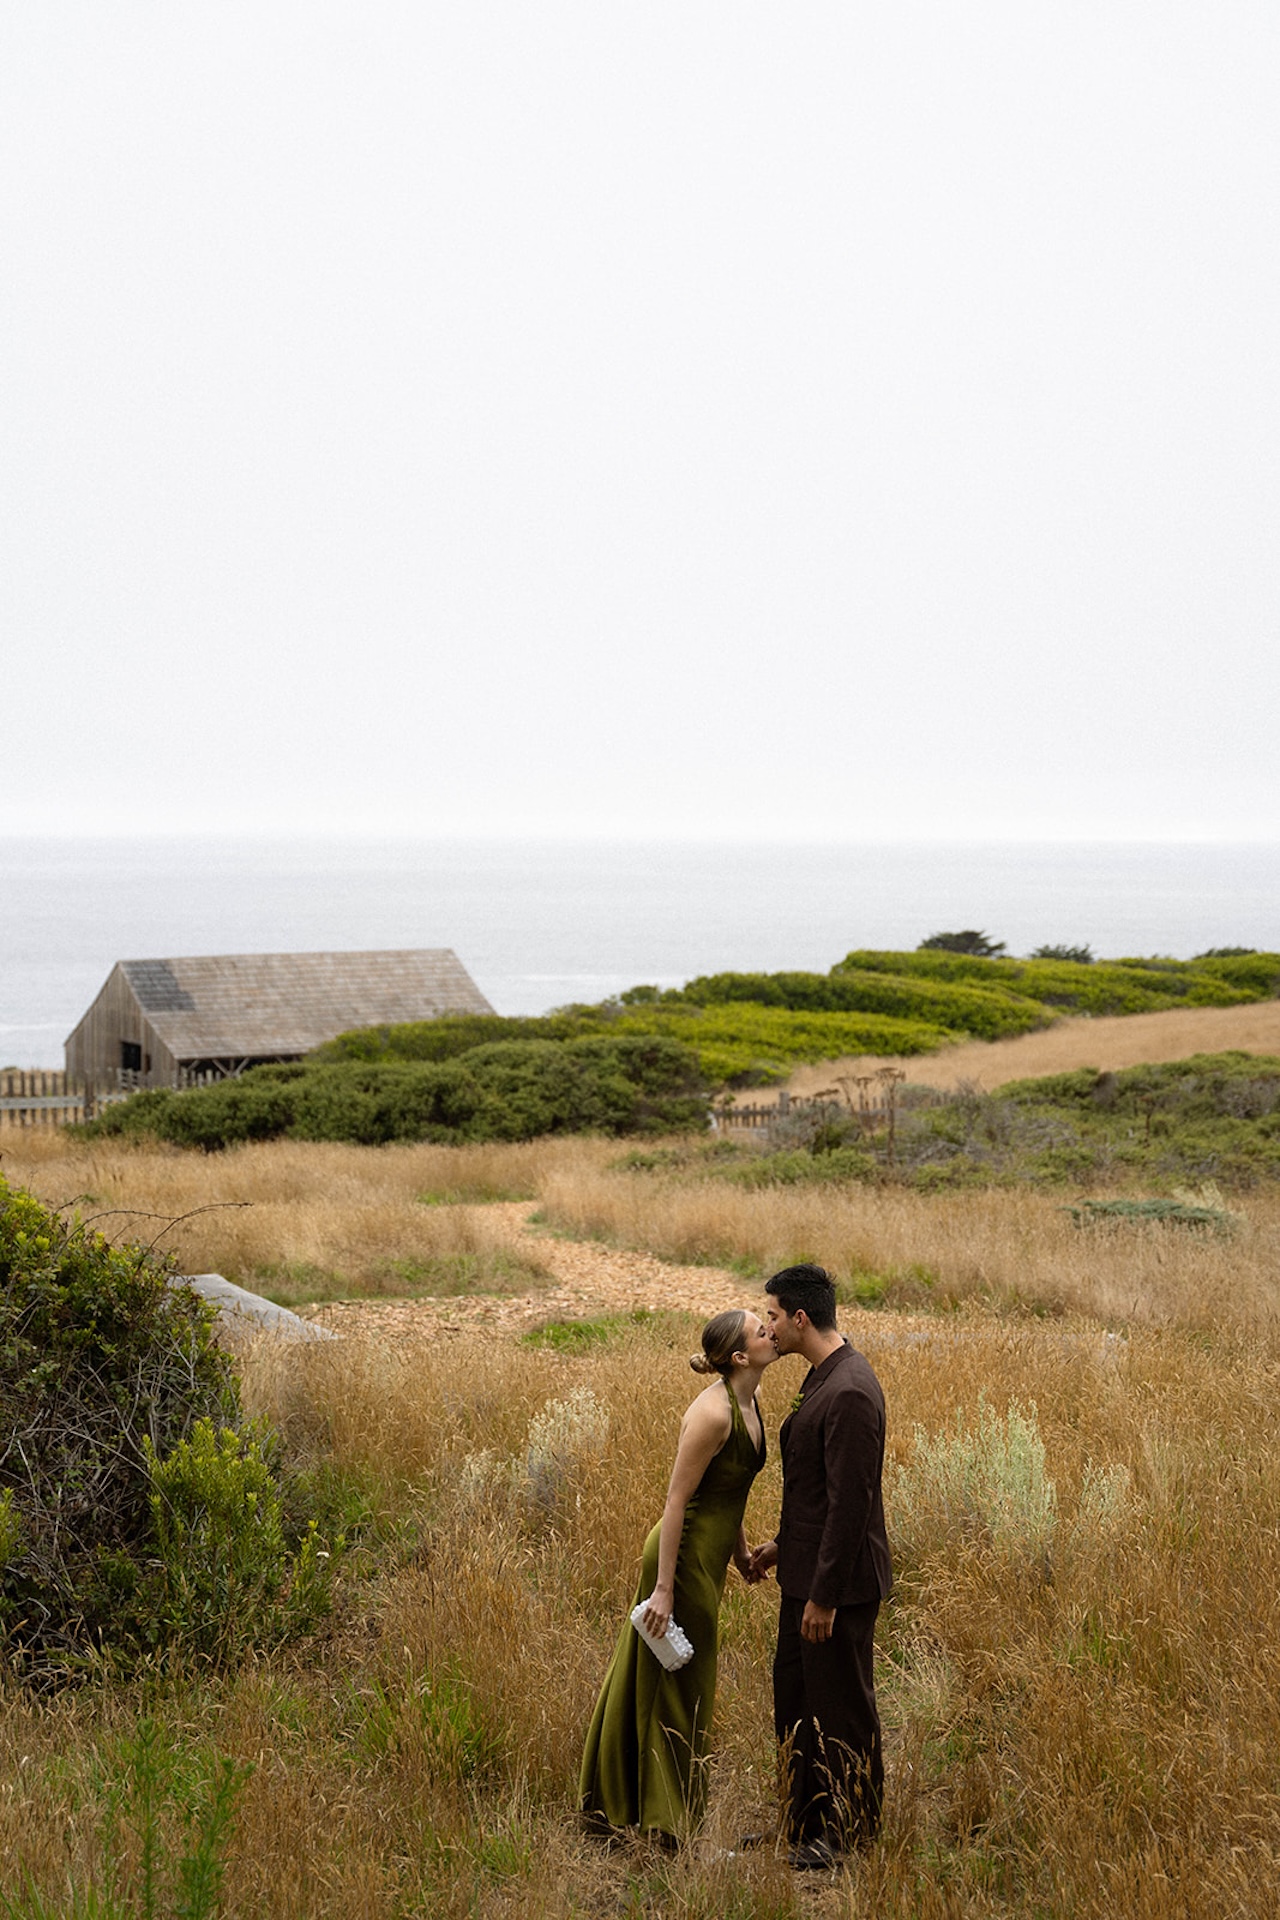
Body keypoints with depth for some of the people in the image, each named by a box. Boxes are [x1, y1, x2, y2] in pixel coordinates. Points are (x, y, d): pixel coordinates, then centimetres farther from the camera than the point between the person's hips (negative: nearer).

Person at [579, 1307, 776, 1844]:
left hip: (706, 1558, 9)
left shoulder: (746, 1403, 5)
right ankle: (667, 1821, 15)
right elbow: (676, 1501, -22)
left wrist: (740, 1552, 24)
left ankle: (609, 1804, 30)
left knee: (648, 1679, 18)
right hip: (683, 1557, -9)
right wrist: (663, 1589, -21)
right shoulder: (713, 1413, -23)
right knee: (676, 1685, 3)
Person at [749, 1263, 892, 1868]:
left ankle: (849, 1834, 18)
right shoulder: (821, 1378, 9)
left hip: (839, 1581, -10)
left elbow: (851, 1500, -24)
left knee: (841, 1707, 4)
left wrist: (824, 1595, -22)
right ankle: (802, 1822, 30)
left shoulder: (850, 1393, -24)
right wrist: (784, 1544, 22)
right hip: (806, 1570, 10)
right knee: (794, 1699, 18)